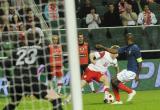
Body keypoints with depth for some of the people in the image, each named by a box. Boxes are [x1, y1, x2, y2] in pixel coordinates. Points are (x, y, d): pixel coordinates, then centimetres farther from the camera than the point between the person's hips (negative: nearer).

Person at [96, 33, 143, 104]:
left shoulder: (135, 48, -15)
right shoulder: (126, 48, 10)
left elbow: (139, 62, -16)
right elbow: (115, 51, 13)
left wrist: (137, 75, -17)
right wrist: (102, 47, 11)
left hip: (132, 72, -9)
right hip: (128, 70, 9)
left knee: (114, 81, -12)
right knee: (113, 81, 8)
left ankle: (131, 91, -2)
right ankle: (118, 100, 11)